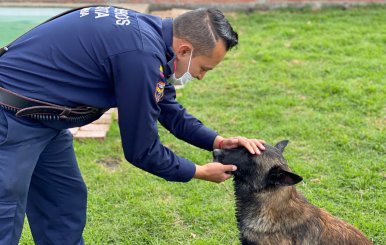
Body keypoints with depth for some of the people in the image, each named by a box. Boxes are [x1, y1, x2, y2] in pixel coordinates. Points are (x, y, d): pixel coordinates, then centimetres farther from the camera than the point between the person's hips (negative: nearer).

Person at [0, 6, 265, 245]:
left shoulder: (152, 32, 1)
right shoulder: (142, 54, -28)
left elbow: (168, 109, 17)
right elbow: (141, 149, -18)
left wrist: (216, 140, 6)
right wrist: (199, 172, -4)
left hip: (43, 116, 10)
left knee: (67, 204, 17)